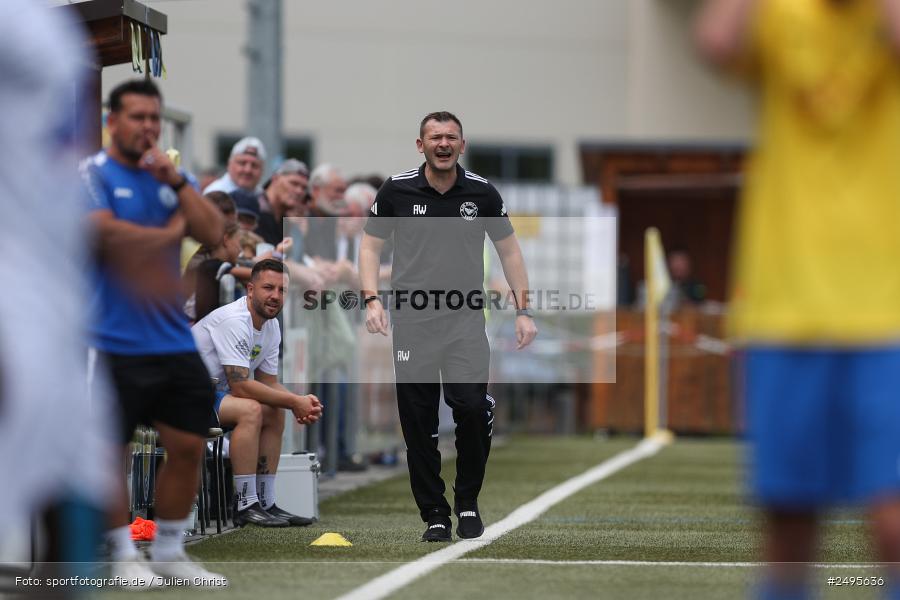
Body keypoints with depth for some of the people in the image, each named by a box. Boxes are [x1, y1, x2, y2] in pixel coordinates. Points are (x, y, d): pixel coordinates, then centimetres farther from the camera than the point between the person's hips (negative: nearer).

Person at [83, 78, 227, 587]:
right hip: (115, 344, -5)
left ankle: (170, 552, 18)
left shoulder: (172, 175, 12)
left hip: (175, 342, 6)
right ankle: (125, 555, 13)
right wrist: (170, 232, -6)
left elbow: (214, 233, 1)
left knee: (189, 448, 5)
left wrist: (176, 181, -11)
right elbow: (107, 234, -19)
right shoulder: (93, 174, -4)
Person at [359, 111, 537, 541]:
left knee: (473, 408, -15)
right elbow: (370, 246, 7)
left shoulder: (481, 192, 2)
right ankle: (434, 514, 10)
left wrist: (523, 311, 7)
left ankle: (468, 504, 5)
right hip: (412, 320, 0)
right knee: (418, 420, -1)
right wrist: (372, 300, -7)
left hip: (466, 321, 0)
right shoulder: (397, 190, -1)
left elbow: (509, 250, 12)